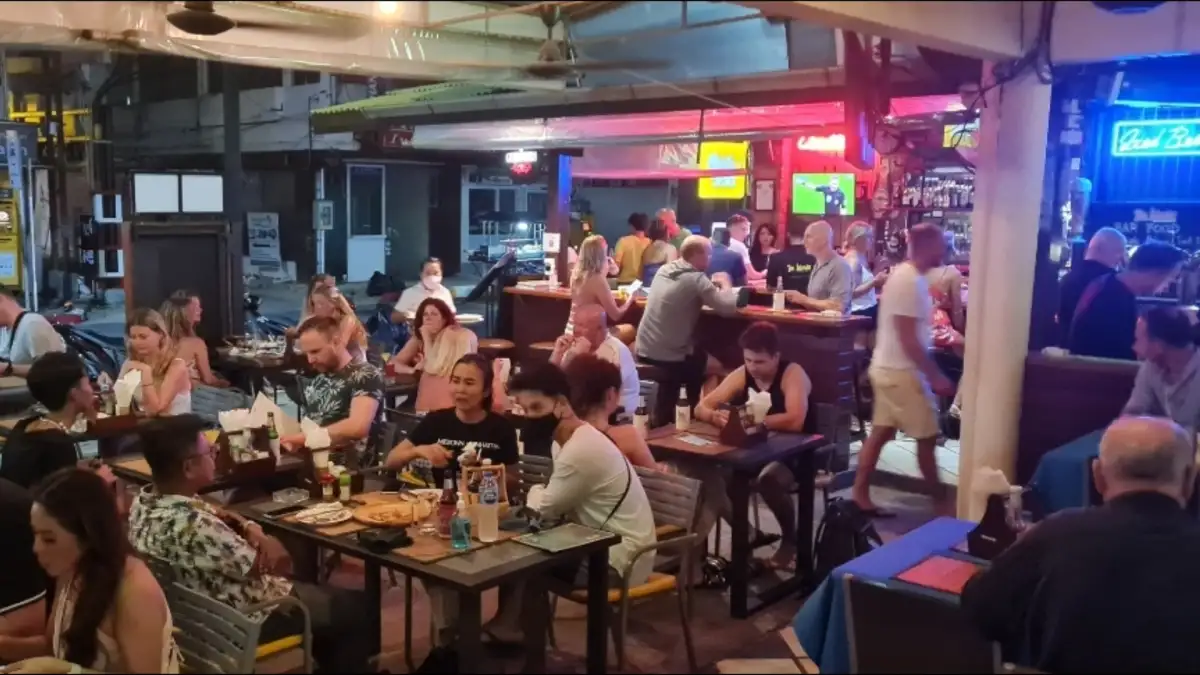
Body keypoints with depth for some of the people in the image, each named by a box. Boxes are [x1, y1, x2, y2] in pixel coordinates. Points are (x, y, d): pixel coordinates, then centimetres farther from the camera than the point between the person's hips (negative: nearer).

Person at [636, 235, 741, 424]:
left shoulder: (663, 270, 7)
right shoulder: (695, 278, -15)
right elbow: (729, 308, -15)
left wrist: (713, 289, 15)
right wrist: (725, 285, 5)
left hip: (644, 350, 7)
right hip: (669, 356, -7)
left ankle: (661, 421, 37)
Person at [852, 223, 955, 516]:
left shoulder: (905, 275, 10)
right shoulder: (911, 281, -21)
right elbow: (908, 338, -23)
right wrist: (935, 376, -19)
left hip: (889, 367, 10)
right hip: (902, 371, -10)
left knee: (881, 431, 11)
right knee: (927, 436, 2)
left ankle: (860, 495, 15)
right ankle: (941, 501, 14)